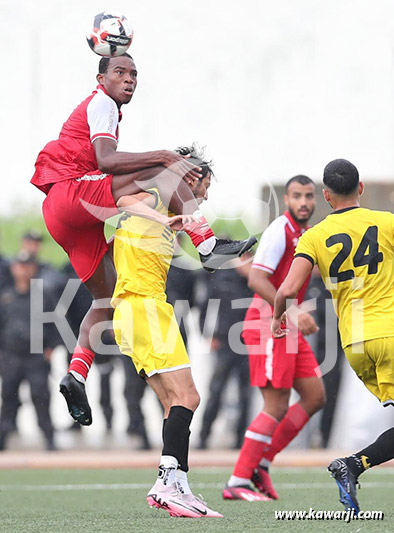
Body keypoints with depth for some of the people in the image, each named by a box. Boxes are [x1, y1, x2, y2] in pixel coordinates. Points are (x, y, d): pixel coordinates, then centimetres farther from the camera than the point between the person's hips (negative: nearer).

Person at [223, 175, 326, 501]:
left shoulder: (306, 235, 15)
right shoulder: (279, 231, -13)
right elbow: (256, 279, -22)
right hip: (267, 324, -9)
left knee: (315, 397, 5)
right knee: (277, 407, -11)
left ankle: (262, 463, 11)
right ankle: (238, 482, -6)